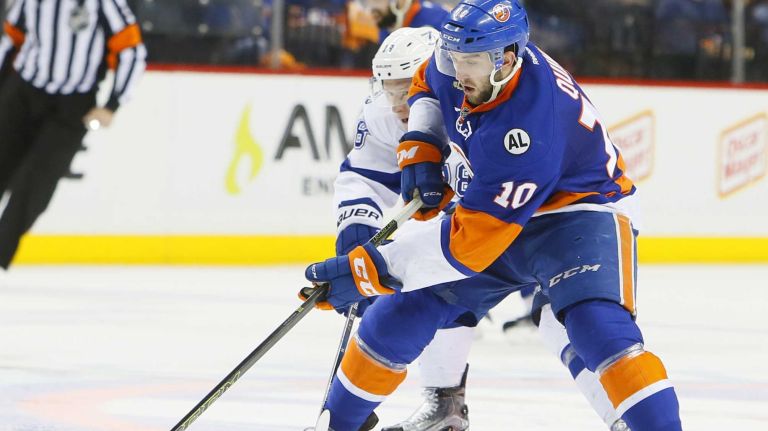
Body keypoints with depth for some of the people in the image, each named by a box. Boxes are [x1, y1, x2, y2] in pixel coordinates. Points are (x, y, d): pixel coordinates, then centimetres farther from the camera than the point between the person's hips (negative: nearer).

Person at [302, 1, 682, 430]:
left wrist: (375, 268, -35)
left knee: (597, 327, -33)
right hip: (492, 201, 8)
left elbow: (473, 237, -36)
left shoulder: (527, 125, -38)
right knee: (402, 311, 3)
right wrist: (421, 148, -5)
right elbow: (428, 85, 13)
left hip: (579, 209, -8)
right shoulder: (458, 59, -15)